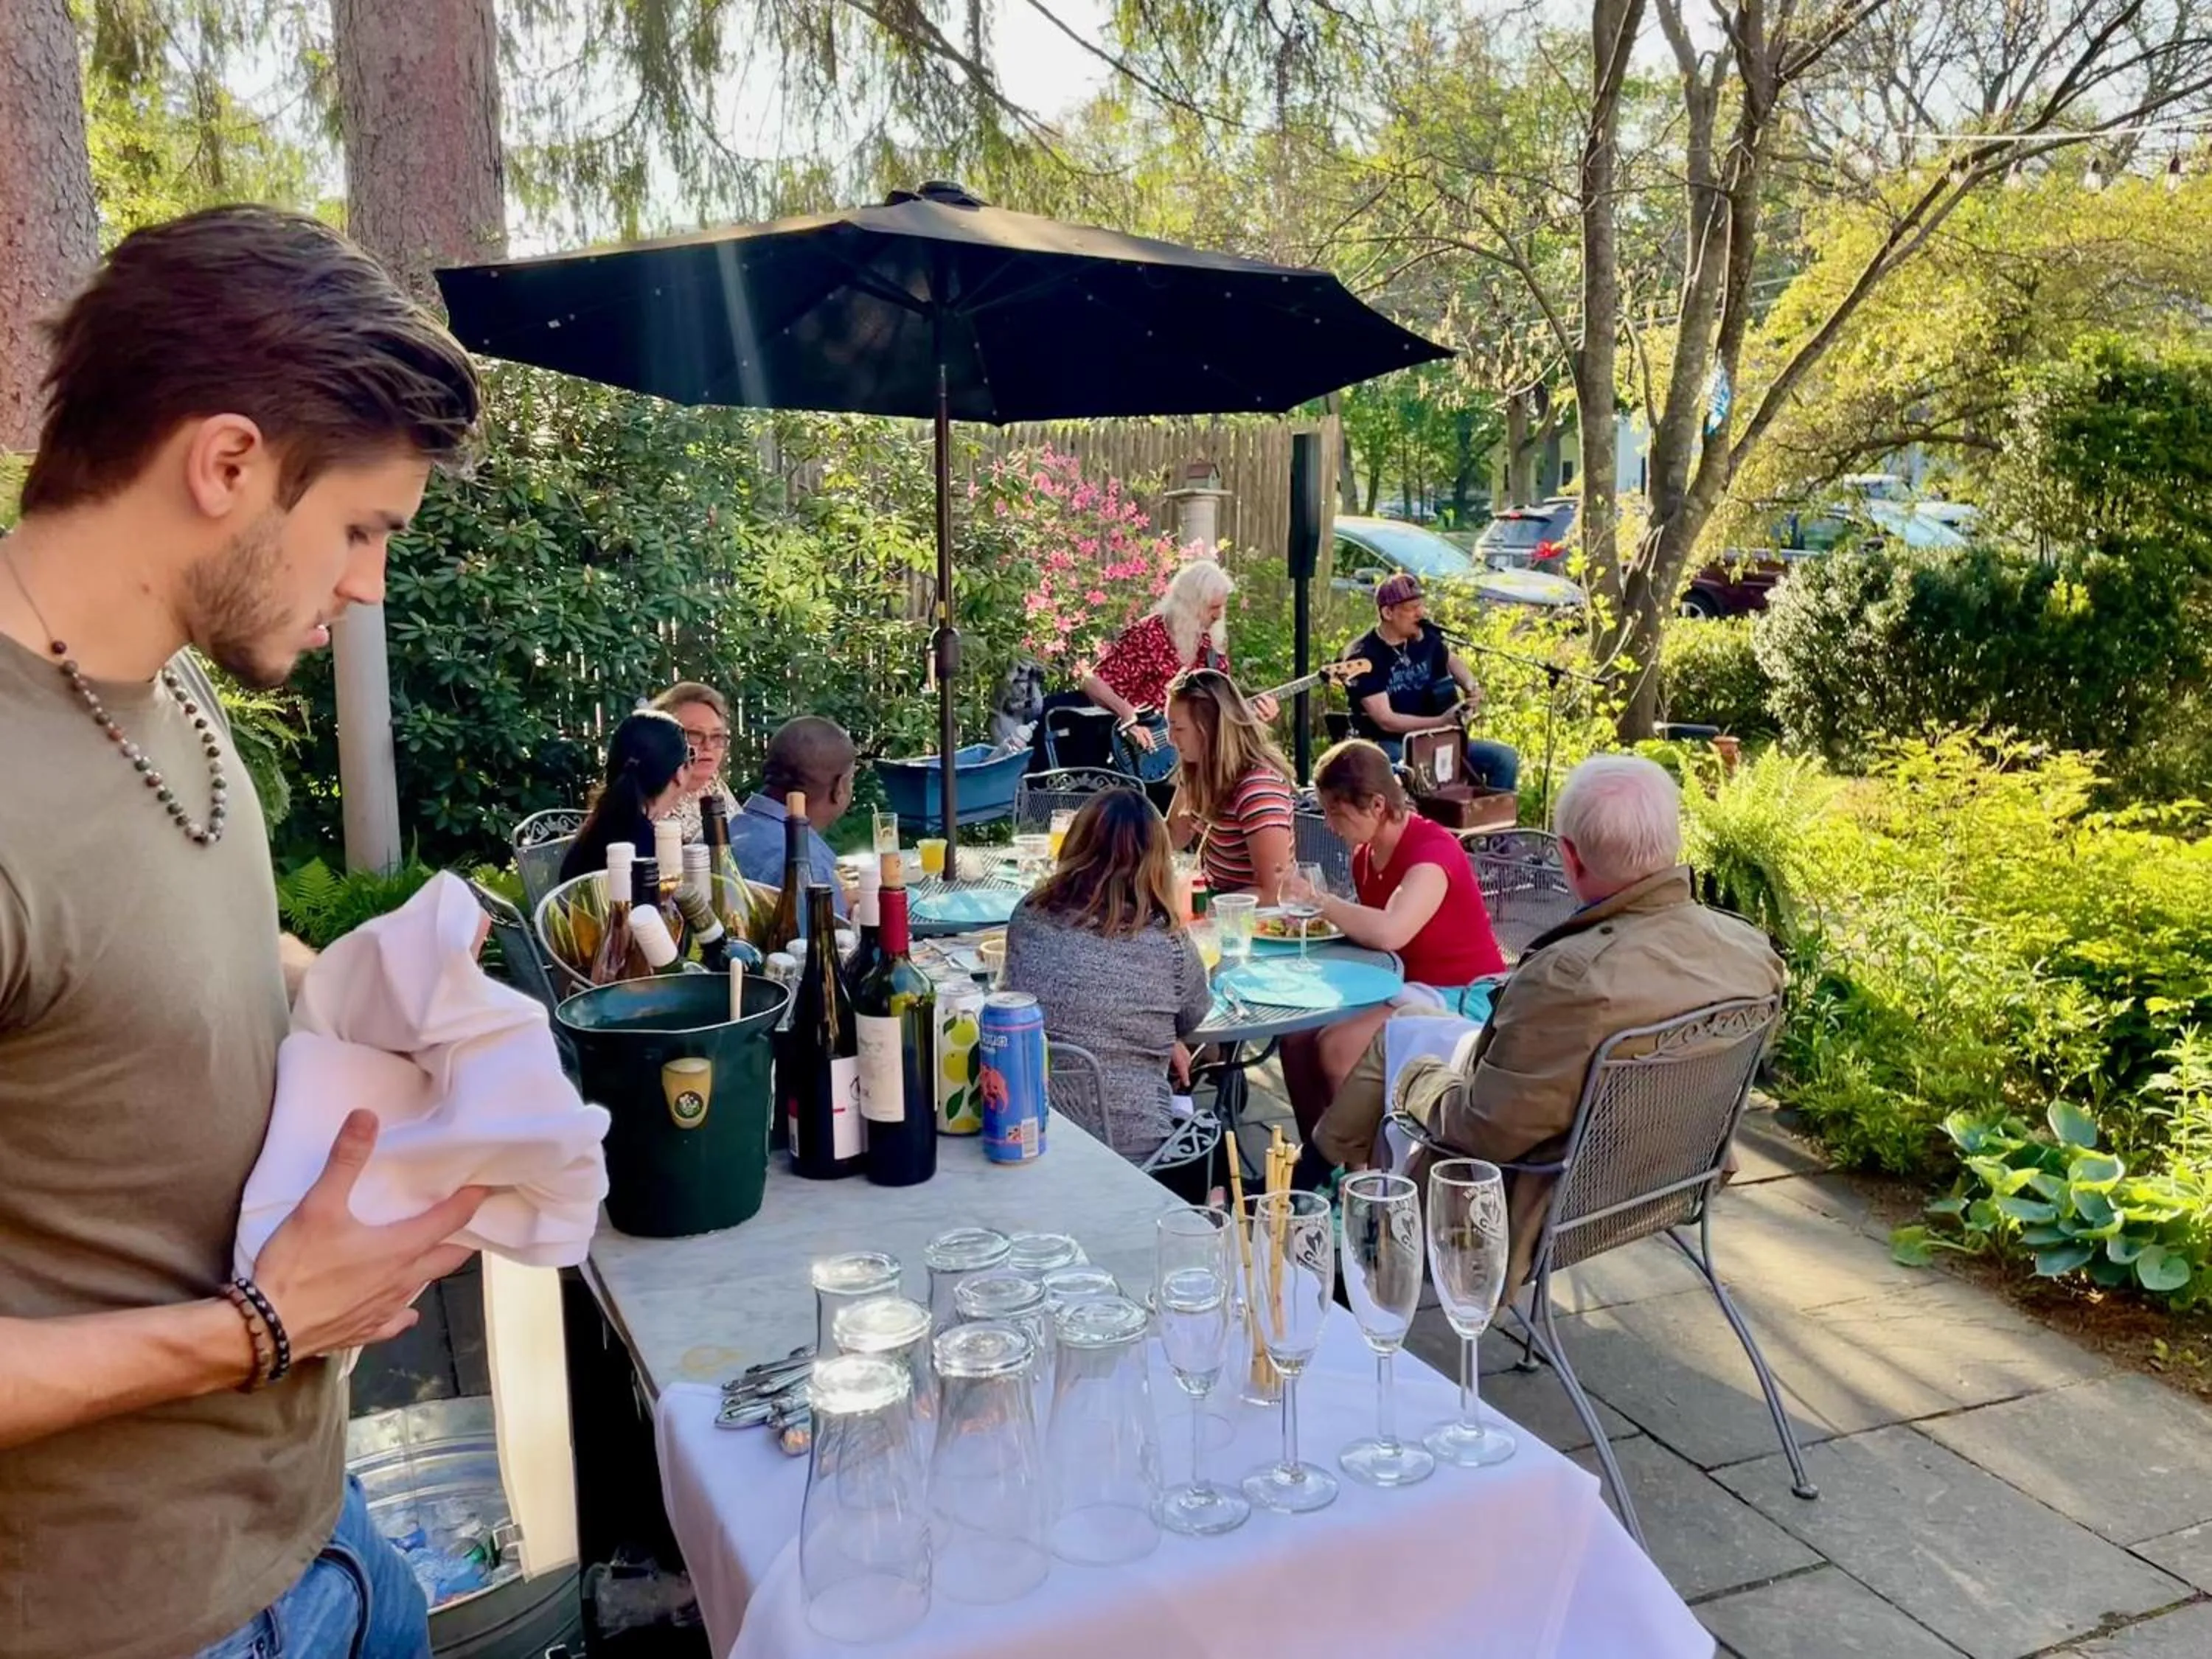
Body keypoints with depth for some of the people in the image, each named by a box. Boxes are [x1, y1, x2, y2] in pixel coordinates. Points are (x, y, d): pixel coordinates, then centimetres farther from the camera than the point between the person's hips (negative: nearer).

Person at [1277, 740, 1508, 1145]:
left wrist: (1317, 899, -24)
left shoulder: (1433, 850, -20)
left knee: (1338, 1046, -25)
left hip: (1460, 996, -9)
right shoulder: (1365, 854, 6)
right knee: (1296, 1036, -9)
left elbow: (1389, 932, -36)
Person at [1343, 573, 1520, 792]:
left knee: (1505, 757, -3)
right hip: (1387, 745, -7)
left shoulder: (1424, 636, 3)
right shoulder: (1363, 657, -16)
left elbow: (1451, 660, 26)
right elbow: (1385, 720, -21)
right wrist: (1440, 722, -24)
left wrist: (1470, 686, 5)